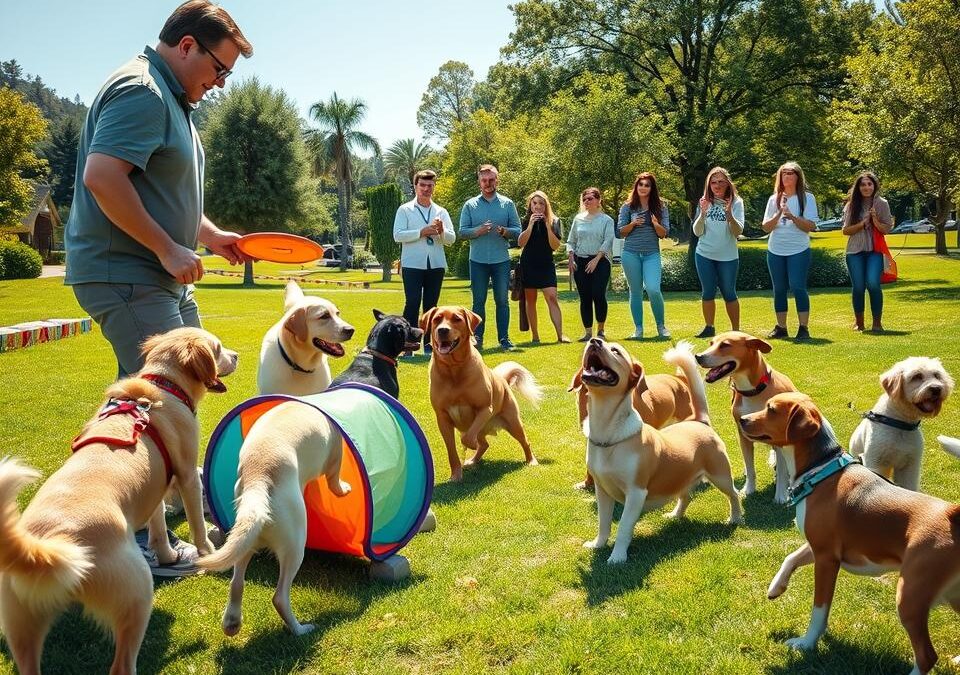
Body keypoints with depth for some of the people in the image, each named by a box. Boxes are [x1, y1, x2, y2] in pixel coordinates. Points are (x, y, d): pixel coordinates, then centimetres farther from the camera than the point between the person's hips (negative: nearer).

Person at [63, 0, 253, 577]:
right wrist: (169, 249, -24)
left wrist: (212, 235, 15)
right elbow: (102, 176, -29)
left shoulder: (171, 99, 17)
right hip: (124, 275, -11)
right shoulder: (140, 91, -17)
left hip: (160, 276, 11)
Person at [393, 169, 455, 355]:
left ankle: (429, 344, 14)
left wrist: (441, 231, -14)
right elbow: (398, 235, -7)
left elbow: (451, 238, 7)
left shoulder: (441, 212, 14)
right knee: (412, 303, -9)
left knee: (431, 305, 8)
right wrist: (422, 232, -14)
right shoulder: (405, 210, 5)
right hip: (413, 265, -3)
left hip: (436, 265, 3)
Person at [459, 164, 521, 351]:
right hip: (478, 260, 0)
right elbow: (462, 231, 1)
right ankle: (477, 338, 10)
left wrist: (505, 231, -17)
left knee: (502, 300, 2)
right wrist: (478, 230, -17)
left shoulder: (507, 204, 7)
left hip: (501, 260, 0)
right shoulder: (470, 205, 6)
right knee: (479, 301, 4)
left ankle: (504, 338, 8)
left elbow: (517, 230, 4)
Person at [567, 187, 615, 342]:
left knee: (598, 295, -12)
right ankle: (588, 332, 8)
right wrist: (570, 258, 0)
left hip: (600, 261, -3)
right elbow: (571, 241, 15)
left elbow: (607, 241, -6)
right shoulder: (578, 219, 13)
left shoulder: (606, 220, 3)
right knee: (584, 298, 2)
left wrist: (596, 259, -15)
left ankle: (600, 330, 1)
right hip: (580, 262, 3)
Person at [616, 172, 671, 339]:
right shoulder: (627, 207, 6)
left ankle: (661, 326, 3)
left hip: (652, 254, -1)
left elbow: (664, 233, 4)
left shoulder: (660, 207, 6)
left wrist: (656, 224, -17)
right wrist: (633, 224, -12)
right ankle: (638, 329, 12)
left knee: (653, 289, -15)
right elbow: (619, 232, 5)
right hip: (631, 254, 1)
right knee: (635, 292, 4)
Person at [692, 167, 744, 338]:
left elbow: (738, 231, -14)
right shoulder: (705, 203, 2)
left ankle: (736, 329, 12)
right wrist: (703, 213, -17)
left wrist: (729, 214, -29)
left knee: (729, 293, 3)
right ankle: (709, 327, 17)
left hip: (728, 256, -2)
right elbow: (697, 232, -2)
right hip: (704, 255, 2)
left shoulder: (736, 203, -4)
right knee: (707, 292, 7)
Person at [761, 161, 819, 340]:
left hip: (799, 251, -3)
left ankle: (804, 327, -5)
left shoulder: (807, 198, 0)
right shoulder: (774, 199, 8)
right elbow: (766, 227, 4)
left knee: (798, 287, -11)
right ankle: (781, 327, 15)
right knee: (779, 290, 7)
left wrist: (792, 217, -21)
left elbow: (811, 226, -8)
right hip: (775, 251, 4)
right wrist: (778, 215, -13)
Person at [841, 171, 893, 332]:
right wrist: (862, 223, -13)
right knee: (858, 287, -1)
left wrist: (876, 222, -16)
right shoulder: (851, 205, 4)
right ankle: (858, 321, 18)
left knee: (873, 284, -17)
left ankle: (877, 322, -3)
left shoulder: (881, 204, 2)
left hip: (875, 251, -1)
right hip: (855, 252, 1)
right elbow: (845, 230, 2)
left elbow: (887, 229, 3)